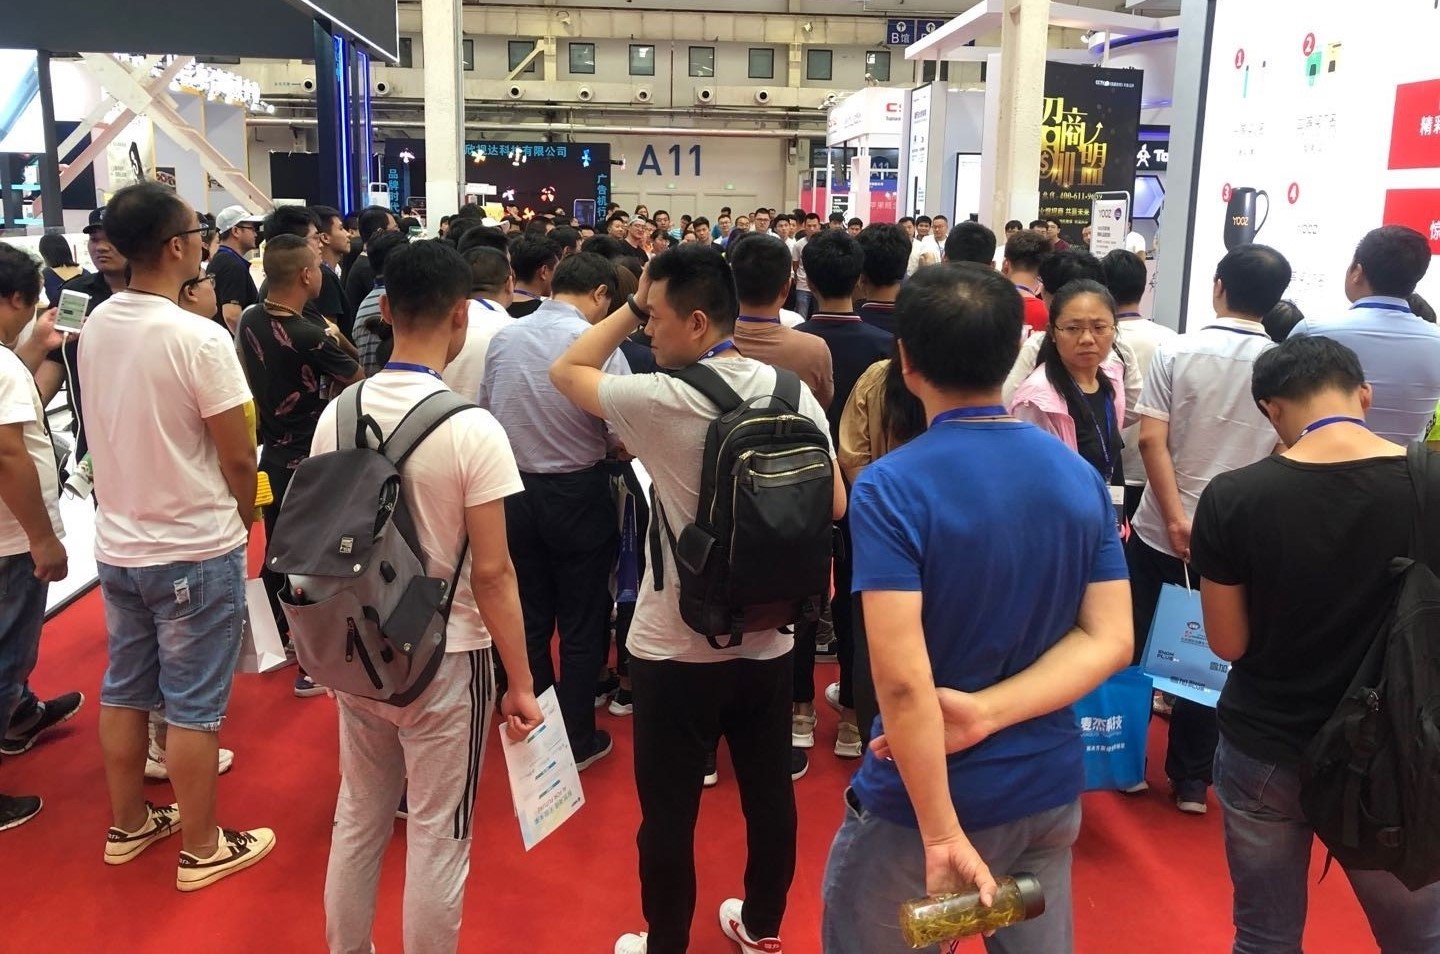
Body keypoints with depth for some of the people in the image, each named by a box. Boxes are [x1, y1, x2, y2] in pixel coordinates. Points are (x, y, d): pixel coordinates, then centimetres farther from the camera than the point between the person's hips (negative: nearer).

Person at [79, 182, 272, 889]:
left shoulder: (95, 327, 0)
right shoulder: (200, 339, -21)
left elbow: (115, 428, 11)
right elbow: (238, 459, -16)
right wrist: (245, 520, 2)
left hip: (117, 544, 7)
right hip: (194, 550, -7)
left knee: (124, 690, 18)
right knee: (193, 705, 5)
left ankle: (128, 825, 35)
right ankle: (201, 850, 19)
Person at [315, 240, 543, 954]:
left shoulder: (337, 415, -4)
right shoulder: (471, 429, -19)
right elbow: (492, 572, -17)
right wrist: (521, 682, -8)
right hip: (445, 657, -5)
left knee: (358, 818, 22)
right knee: (437, 837, 10)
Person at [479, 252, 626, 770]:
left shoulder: (502, 338, -3)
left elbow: (485, 414, 3)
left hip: (515, 490, 4)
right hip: (578, 494, -4)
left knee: (530, 618, 18)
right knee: (581, 624, 11)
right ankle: (577, 740, 22)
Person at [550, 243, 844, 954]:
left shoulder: (664, 401, -18)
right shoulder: (793, 393, -3)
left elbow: (566, 370, -2)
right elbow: (834, 504, 3)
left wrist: (632, 304, 0)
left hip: (678, 645, -5)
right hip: (767, 637, 6)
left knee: (669, 810, 11)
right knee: (769, 792, 19)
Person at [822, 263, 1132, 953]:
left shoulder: (890, 488, -20)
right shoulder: (1082, 477, -2)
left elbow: (902, 677, -26)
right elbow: (1110, 639, -5)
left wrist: (942, 835, -21)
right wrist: (986, 712, -15)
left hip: (921, 801, -5)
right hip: (1050, 788, 5)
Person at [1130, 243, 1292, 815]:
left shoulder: (1176, 353, -6)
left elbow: (1151, 440, -15)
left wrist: (1176, 519, -15)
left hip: (1161, 529, -1)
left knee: (1139, 647, 14)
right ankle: (1191, 779, 19)